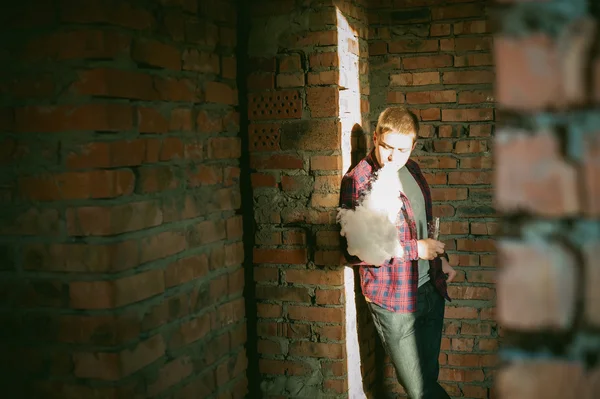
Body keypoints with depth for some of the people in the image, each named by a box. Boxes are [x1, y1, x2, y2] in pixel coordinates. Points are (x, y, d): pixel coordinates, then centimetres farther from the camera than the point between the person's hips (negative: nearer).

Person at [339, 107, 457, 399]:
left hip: (431, 289, 7)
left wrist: (440, 257, 10)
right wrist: (415, 249, -19)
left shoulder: (411, 170, 8)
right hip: (394, 300, -7)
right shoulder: (357, 181, -15)